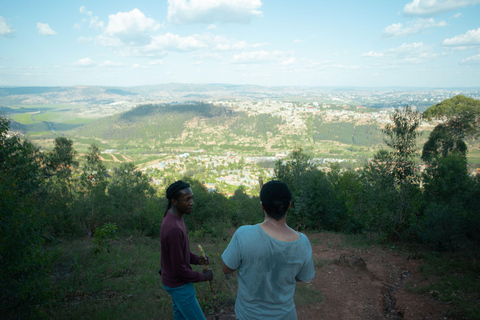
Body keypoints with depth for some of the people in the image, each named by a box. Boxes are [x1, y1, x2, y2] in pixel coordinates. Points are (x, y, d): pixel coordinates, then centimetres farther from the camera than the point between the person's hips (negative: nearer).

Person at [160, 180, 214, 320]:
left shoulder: (171, 216, -4)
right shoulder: (174, 229, -34)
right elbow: (179, 269, -27)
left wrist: (196, 259, -2)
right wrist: (202, 276, -13)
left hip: (172, 280, 9)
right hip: (179, 285, -9)